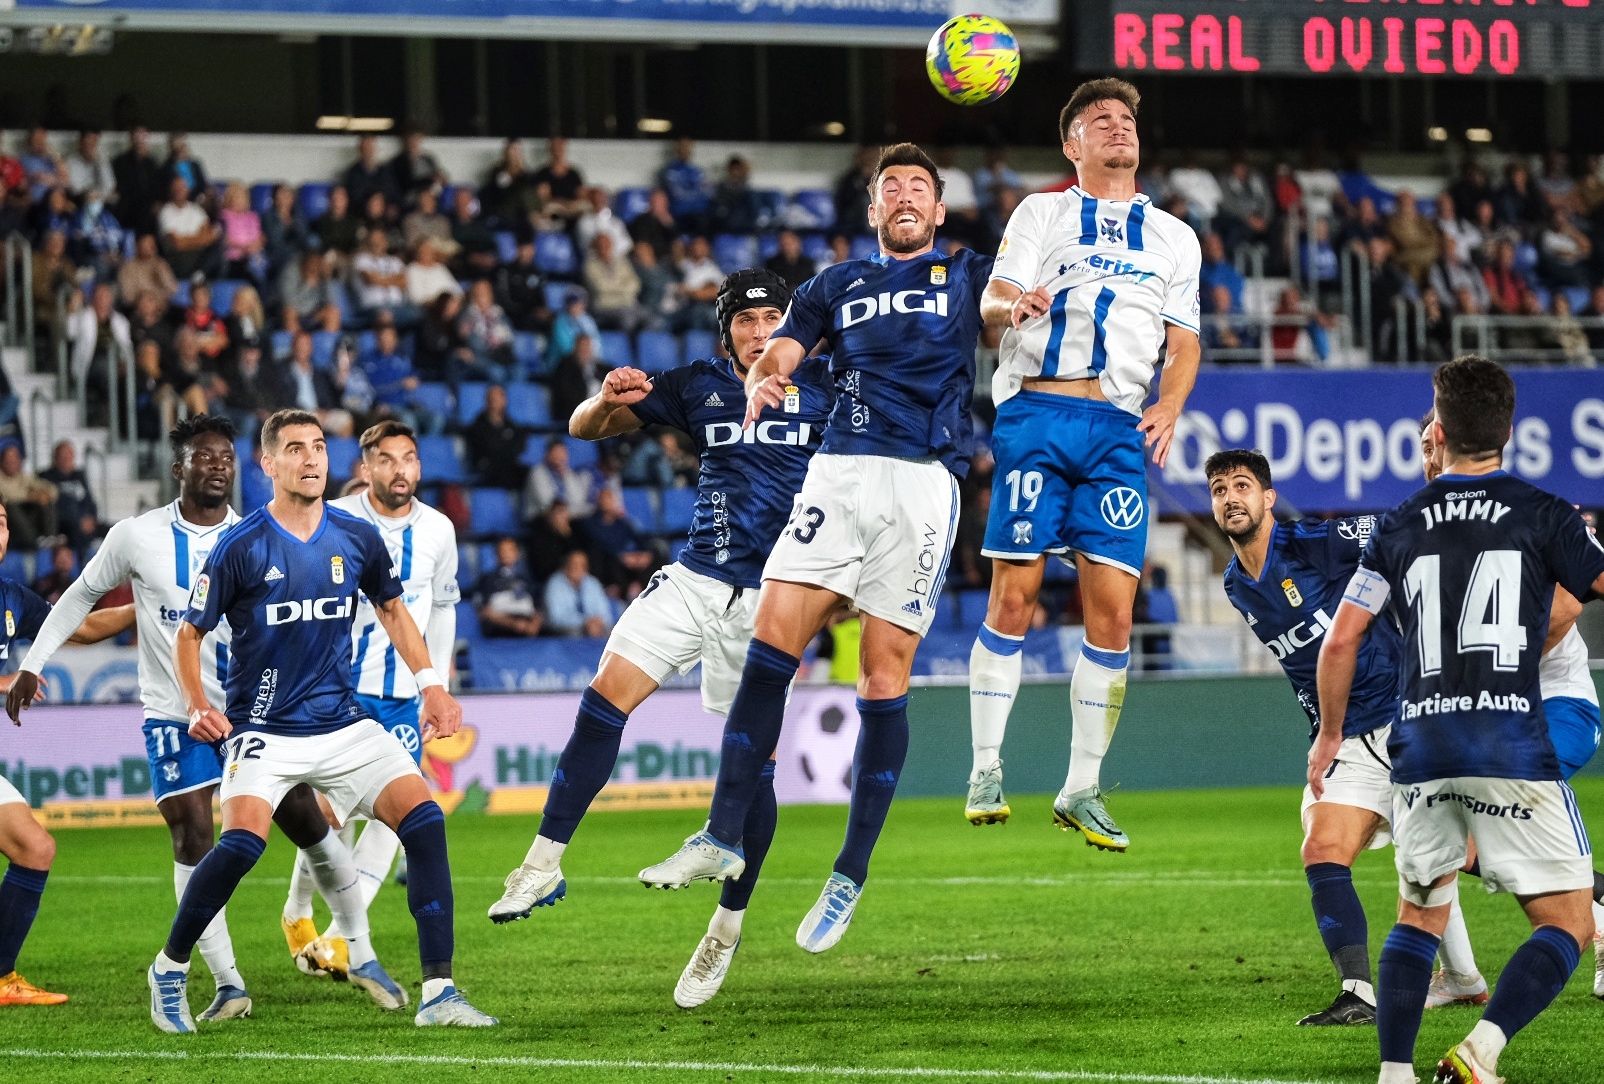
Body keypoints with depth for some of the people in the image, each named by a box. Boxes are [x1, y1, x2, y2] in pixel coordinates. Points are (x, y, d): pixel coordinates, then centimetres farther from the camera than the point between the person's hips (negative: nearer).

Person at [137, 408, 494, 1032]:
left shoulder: (358, 539, 3)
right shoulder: (241, 548, -9)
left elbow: (392, 610, 21)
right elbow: (189, 634, -1)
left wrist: (430, 684, 11)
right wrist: (198, 707, -16)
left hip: (343, 726, 4)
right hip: (265, 731, -4)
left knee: (424, 819, -14)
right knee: (242, 840, -26)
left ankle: (438, 994, -10)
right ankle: (170, 969, -2)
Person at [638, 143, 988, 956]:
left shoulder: (967, 276, 15)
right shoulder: (839, 285, 21)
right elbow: (778, 350, 12)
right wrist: (761, 384, -11)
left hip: (925, 479, -2)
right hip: (839, 473, 2)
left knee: (885, 676, -5)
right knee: (771, 641, -12)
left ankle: (851, 875, 3)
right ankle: (724, 837, -7)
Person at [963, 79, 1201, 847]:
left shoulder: (1174, 237, 22)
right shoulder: (1042, 212, 15)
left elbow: (1184, 342, 17)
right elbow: (992, 301, 3)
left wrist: (1170, 406, -3)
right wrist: (1011, 305, -22)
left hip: (1120, 429, 2)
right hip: (1038, 412, -2)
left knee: (1112, 610, -5)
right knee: (1014, 594, -8)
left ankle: (1082, 790, 3)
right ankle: (986, 771, 1)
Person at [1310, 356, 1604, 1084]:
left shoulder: (1400, 528, 9)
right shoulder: (1542, 515, 1)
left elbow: (1339, 643, 8)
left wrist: (1329, 735, 22)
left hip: (1421, 751, 4)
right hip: (1514, 749, -4)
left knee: (1419, 918, 20)